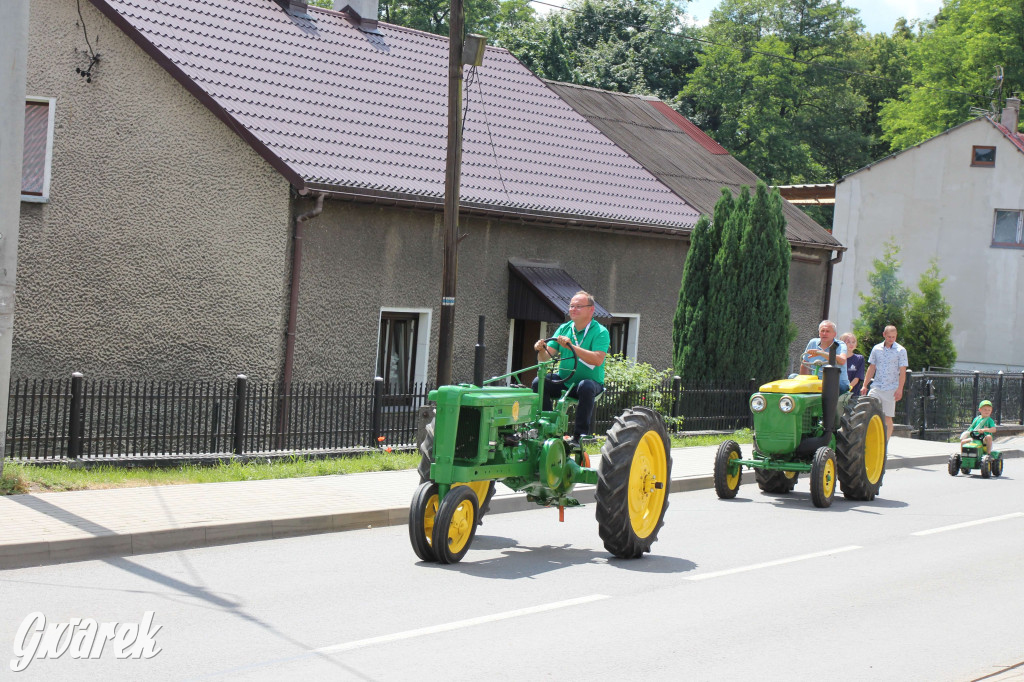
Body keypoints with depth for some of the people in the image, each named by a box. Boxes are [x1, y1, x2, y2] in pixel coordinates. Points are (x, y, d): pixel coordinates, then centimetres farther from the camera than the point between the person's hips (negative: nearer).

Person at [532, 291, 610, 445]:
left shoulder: (600, 332, -7)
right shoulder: (564, 329, 8)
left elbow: (598, 360, -24)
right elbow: (545, 357, 2)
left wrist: (572, 347, -31)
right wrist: (541, 350, -22)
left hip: (591, 381, -4)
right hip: (564, 382, 4)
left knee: (586, 387, -37)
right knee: (539, 383, -20)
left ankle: (580, 434, -26)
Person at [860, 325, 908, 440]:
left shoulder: (901, 350, -1)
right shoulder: (876, 349, 8)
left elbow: (902, 371, -4)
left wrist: (900, 389, -12)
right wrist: (865, 385, 11)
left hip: (891, 389, -3)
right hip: (876, 386, 3)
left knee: (887, 417, 1)